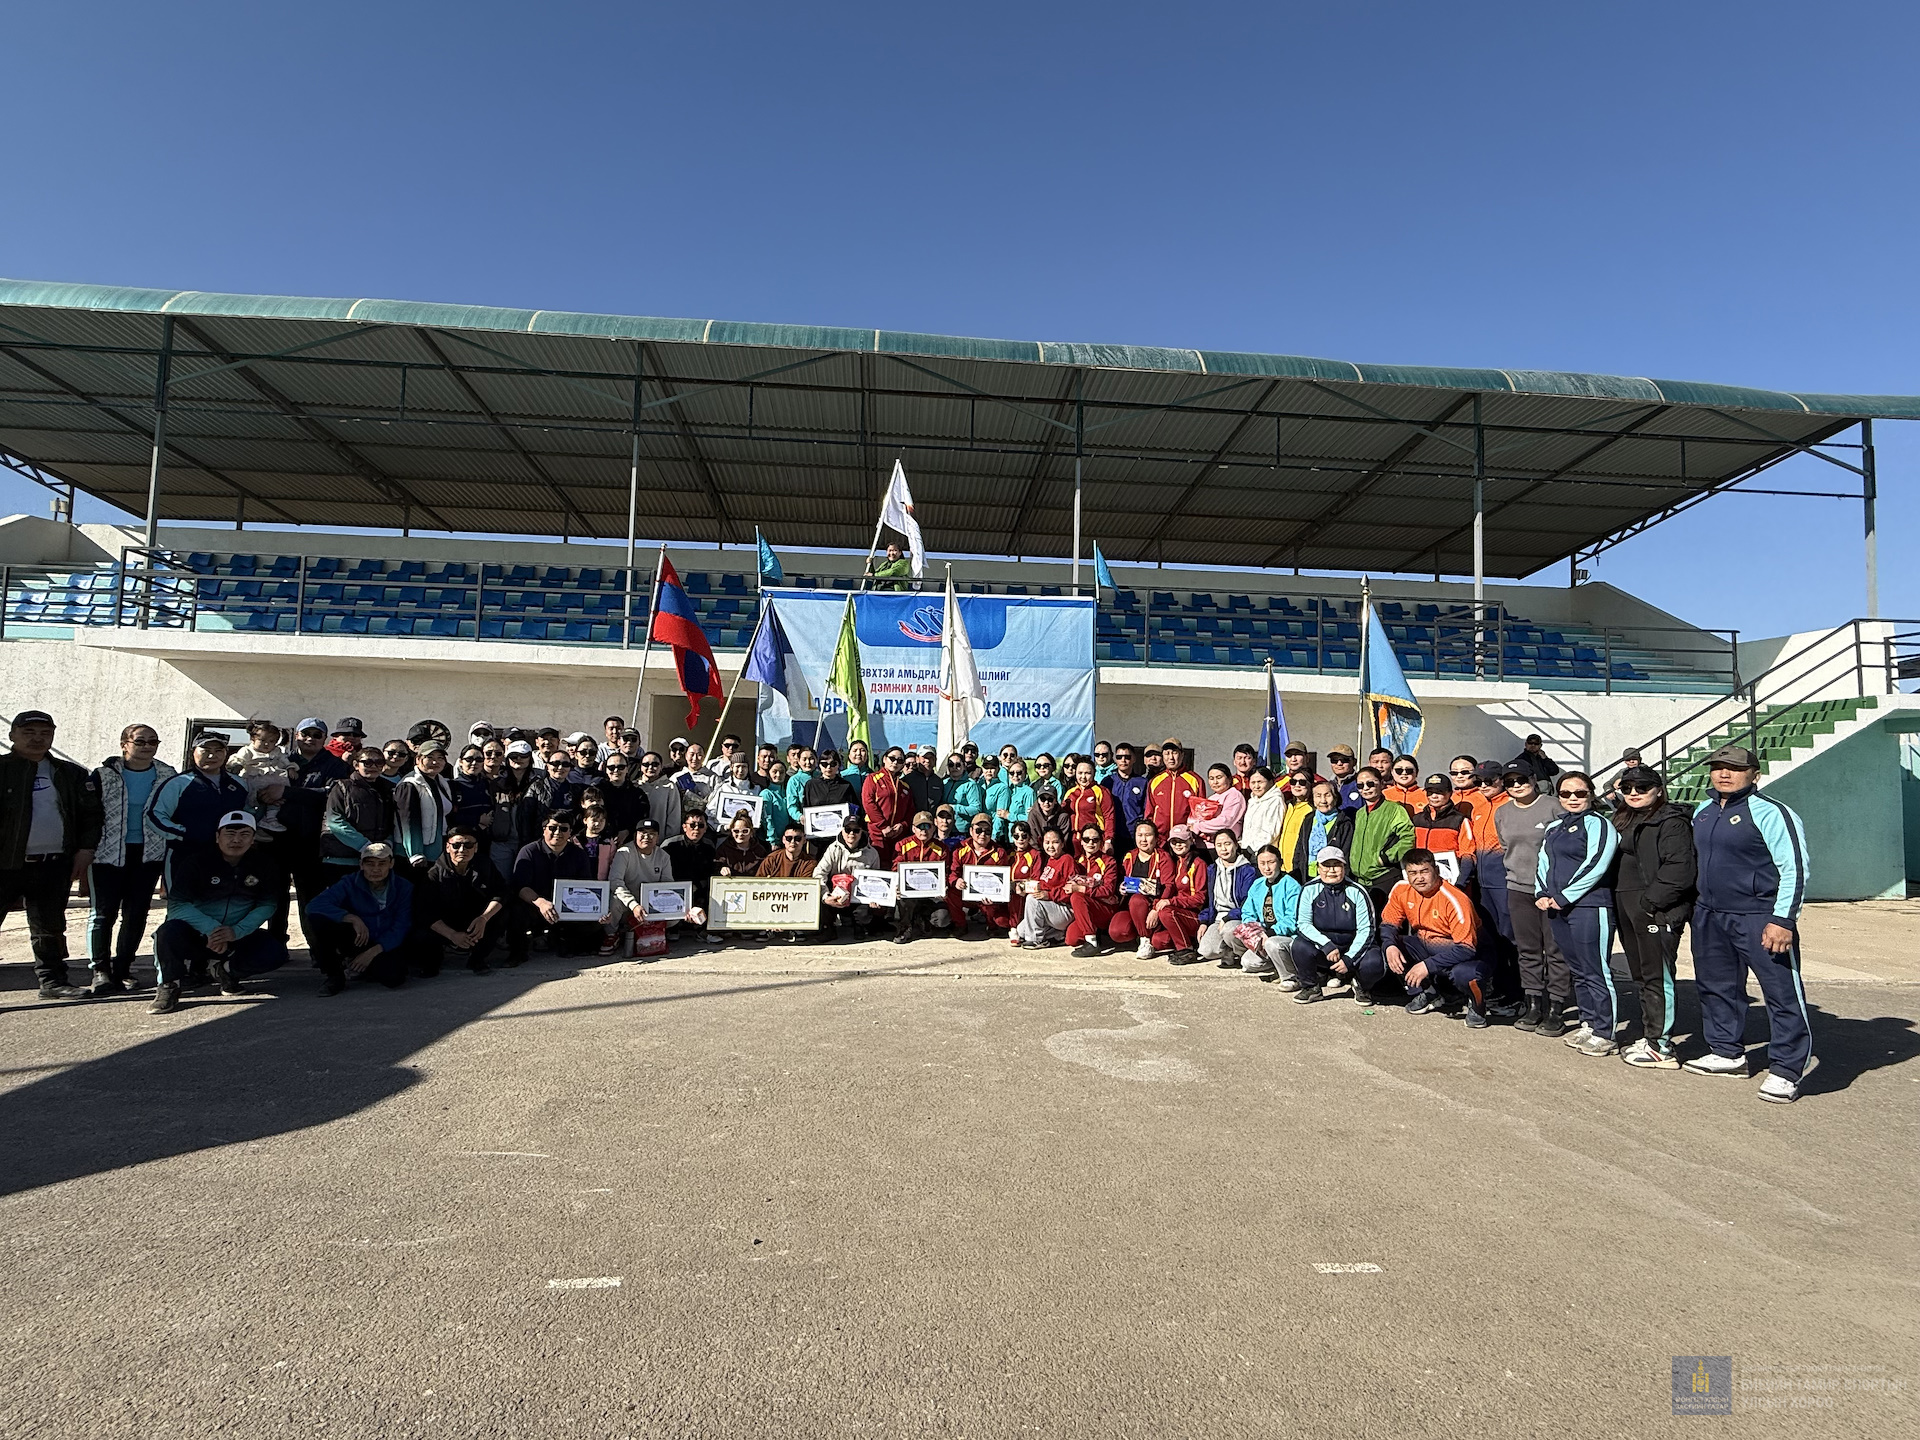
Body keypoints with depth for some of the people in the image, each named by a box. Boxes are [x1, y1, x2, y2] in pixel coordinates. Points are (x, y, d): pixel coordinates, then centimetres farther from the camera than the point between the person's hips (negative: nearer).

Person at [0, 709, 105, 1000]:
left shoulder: (70, 774, 12)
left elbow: (91, 813, 13)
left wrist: (86, 848, 2)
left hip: (54, 865, 4)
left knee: (50, 927, 13)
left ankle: (52, 981, 22)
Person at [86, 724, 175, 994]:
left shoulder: (167, 776, 5)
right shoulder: (104, 775, -1)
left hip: (149, 853, 2)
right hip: (107, 853, -2)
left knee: (137, 912, 5)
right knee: (103, 911, -2)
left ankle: (122, 970, 15)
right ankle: (100, 970, 5)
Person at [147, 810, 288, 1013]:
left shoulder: (263, 865, -2)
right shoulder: (196, 862, -9)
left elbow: (266, 905, -4)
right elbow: (178, 904, -18)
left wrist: (236, 931, -21)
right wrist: (211, 929, -32)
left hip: (238, 936, 2)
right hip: (196, 934, -2)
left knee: (275, 952, -24)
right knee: (170, 931, -33)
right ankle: (168, 987, -11)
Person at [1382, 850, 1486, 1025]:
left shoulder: (1455, 899, -26)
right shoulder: (1401, 889, -9)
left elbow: (1467, 948, -28)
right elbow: (1388, 924, 0)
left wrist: (1427, 965, -33)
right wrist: (1389, 946, -24)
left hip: (1457, 952, -6)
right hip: (1425, 946, 6)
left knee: (1465, 974, -39)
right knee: (1387, 946, -18)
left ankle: (1476, 1004, 1)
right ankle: (1427, 995, 1)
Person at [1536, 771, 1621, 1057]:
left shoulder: (1597, 824, -6)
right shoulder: (1554, 828, 18)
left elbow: (1595, 865, -16)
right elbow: (1542, 863, 20)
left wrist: (1563, 897, -14)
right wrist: (1542, 894, 3)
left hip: (1589, 907, -8)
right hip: (1558, 909, 8)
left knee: (1595, 971, -5)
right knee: (1577, 970, 15)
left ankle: (1605, 1034, 2)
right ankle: (1588, 1024, 25)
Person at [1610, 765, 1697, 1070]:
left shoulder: (1672, 822, -10)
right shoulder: (1625, 820, 17)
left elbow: (1679, 870, -19)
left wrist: (1649, 902, -19)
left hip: (1658, 911, -9)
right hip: (1627, 910, 9)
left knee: (1657, 978, -6)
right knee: (1641, 977, 15)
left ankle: (1661, 1048, 0)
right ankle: (1648, 1038, 24)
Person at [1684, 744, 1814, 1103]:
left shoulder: (1769, 813, -12)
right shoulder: (1703, 812, 12)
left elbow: (1794, 868, -16)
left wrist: (1783, 919, -20)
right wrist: (1700, 906, 24)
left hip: (1759, 918, -8)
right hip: (1710, 916, 8)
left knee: (1782, 993, -2)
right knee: (1716, 988, 16)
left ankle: (1786, 1071, 7)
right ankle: (1727, 1053, 30)